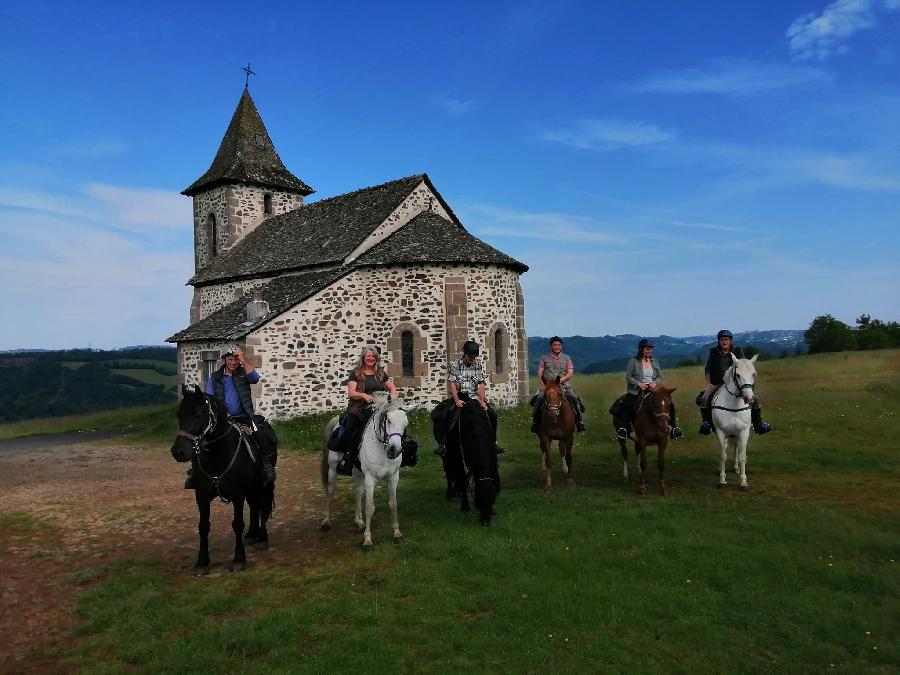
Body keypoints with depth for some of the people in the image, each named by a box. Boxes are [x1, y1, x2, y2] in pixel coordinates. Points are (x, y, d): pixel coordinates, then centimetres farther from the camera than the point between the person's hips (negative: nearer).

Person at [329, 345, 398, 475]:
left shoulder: (381, 373, 17)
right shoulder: (356, 373, 8)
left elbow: (393, 388, 20)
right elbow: (351, 393, -1)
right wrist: (364, 395, -20)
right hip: (359, 407, -3)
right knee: (350, 424, -29)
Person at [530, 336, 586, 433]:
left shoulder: (566, 358, 14)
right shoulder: (544, 358, 14)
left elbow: (570, 373, 4)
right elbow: (539, 373, 7)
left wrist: (561, 380, -13)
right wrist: (543, 384, -10)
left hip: (564, 385, 0)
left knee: (573, 398, -25)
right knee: (539, 398, -26)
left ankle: (579, 421, -13)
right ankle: (535, 421, -12)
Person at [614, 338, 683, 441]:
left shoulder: (654, 361, 13)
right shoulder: (633, 361, -1)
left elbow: (660, 377, 12)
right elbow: (628, 377, -3)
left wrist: (655, 383, -10)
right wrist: (638, 383, -18)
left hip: (653, 389, 4)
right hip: (637, 390, -4)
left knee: (670, 403, -9)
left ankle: (673, 427, 5)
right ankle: (624, 427, -10)